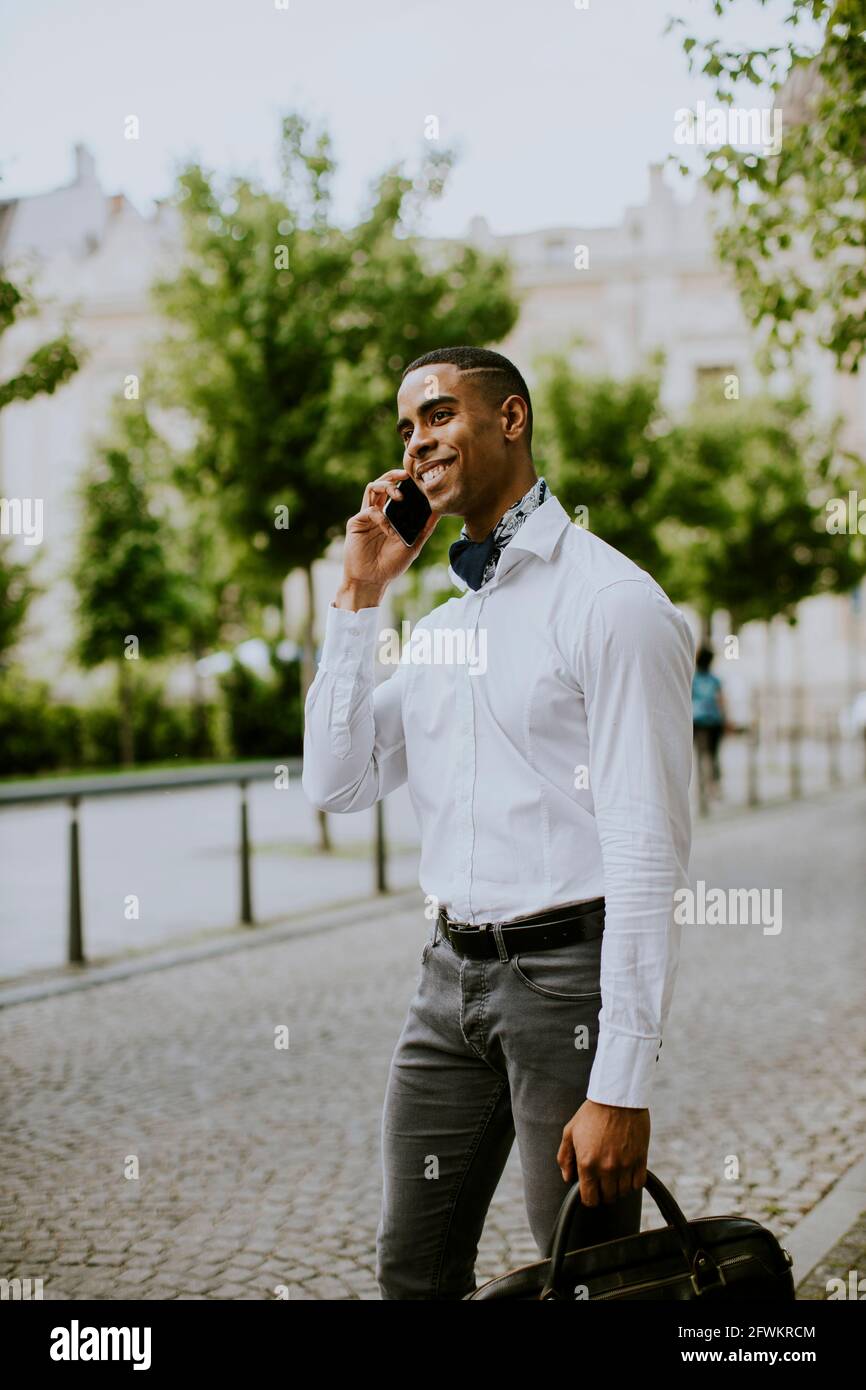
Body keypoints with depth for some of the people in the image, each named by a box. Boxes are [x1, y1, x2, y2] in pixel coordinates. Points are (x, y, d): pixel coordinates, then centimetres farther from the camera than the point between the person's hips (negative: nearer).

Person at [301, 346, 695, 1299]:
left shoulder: (609, 600, -11)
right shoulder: (437, 624, 13)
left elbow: (648, 852, -16)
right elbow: (338, 785, 10)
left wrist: (622, 1086, -20)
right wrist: (358, 598, 3)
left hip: (564, 971, -7)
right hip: (450, 972, 7)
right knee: (412, 1273, 14)